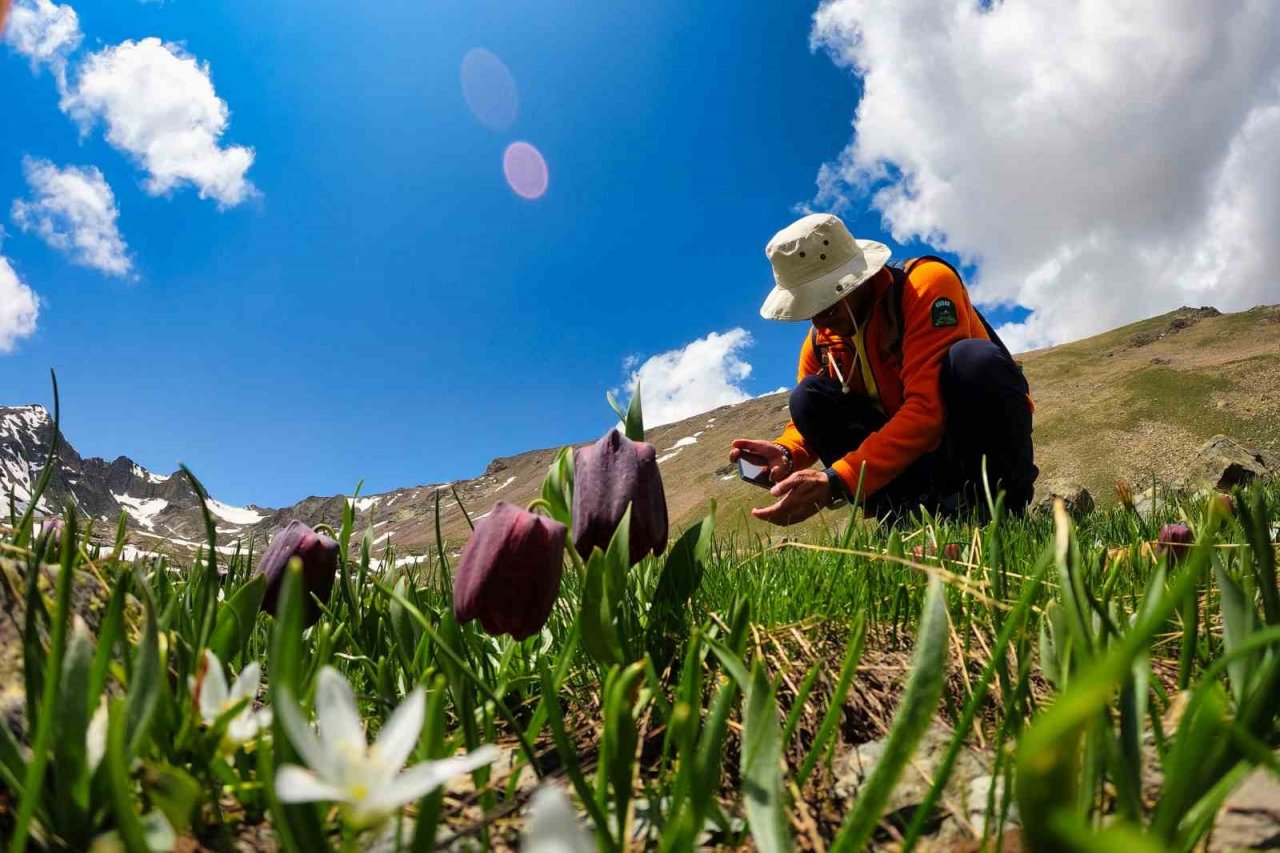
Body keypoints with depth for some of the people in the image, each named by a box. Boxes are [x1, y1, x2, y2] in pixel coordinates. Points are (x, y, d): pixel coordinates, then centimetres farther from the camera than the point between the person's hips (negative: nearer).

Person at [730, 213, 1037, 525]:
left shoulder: (927, 283, -21)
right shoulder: (820, 340, -3)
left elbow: (928, 408, -33)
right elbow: (809, 421, 5)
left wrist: (836, 482, -42)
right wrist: (786, 453, -22)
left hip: (987, 432, -5)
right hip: (919, 453, 5)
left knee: (973, 360, -34)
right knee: (809, 398, -14)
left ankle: (1002, 502, -17)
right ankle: (918, 509, -19)